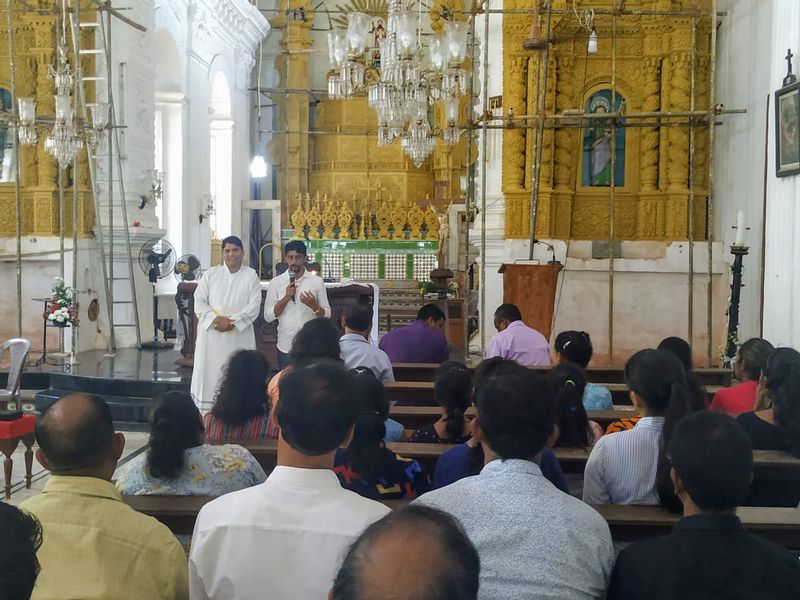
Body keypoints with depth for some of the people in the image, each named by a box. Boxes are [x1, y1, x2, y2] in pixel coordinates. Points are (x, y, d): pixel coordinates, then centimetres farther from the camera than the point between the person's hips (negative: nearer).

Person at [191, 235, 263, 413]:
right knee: (209, 375, 1)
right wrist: (216, 319, -15)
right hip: (212, 334, 1)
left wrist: (232, 322, -16)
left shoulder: (251, 275, 4)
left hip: (240, 336, -1)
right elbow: (199, 302, 1)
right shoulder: (211, 274, 8)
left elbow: (254, 305, -5)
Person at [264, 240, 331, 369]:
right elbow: (268, 316, -2)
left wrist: (314, 306, -18)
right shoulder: (276, 282, 1)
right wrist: (286, 298, -15)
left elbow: (327, 314, 2)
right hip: (286, 346, 0)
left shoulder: (317, 281, 1)